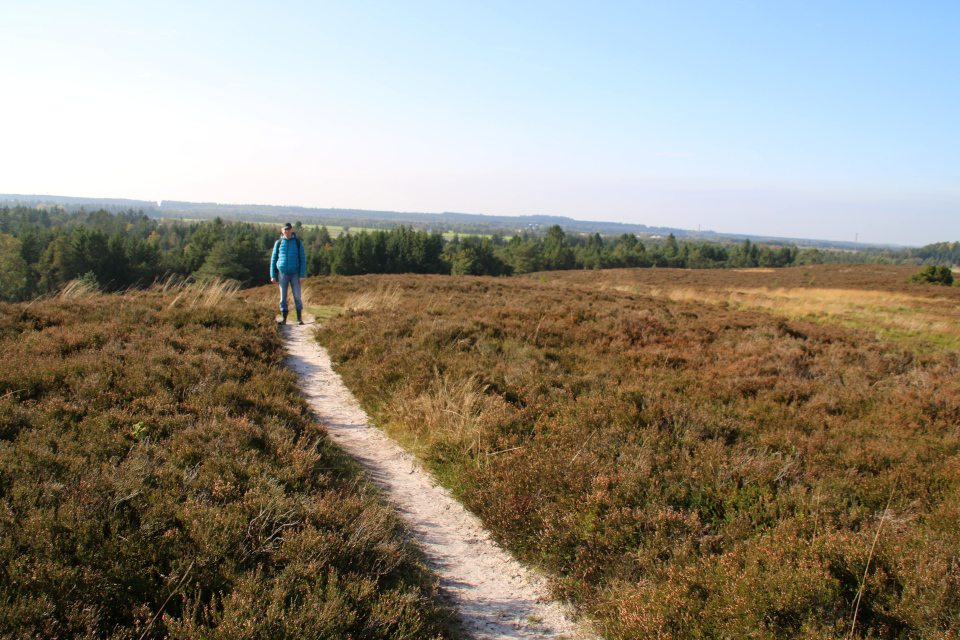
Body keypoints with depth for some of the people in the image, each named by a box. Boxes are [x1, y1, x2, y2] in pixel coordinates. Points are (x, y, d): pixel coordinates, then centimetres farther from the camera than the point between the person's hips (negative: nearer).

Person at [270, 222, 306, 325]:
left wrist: (302, 275, -5)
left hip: (295, 274, -1)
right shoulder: (278, 243, 5)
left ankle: (299, 318, 5)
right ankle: (284, 319, 11)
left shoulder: (298, 243, 1)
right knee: (283, 298, 5)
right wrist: (273, 275, 3)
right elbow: (273, 259, 9)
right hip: (282, 274, 1)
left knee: (297, 297, -1)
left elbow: (303, 260, 2)